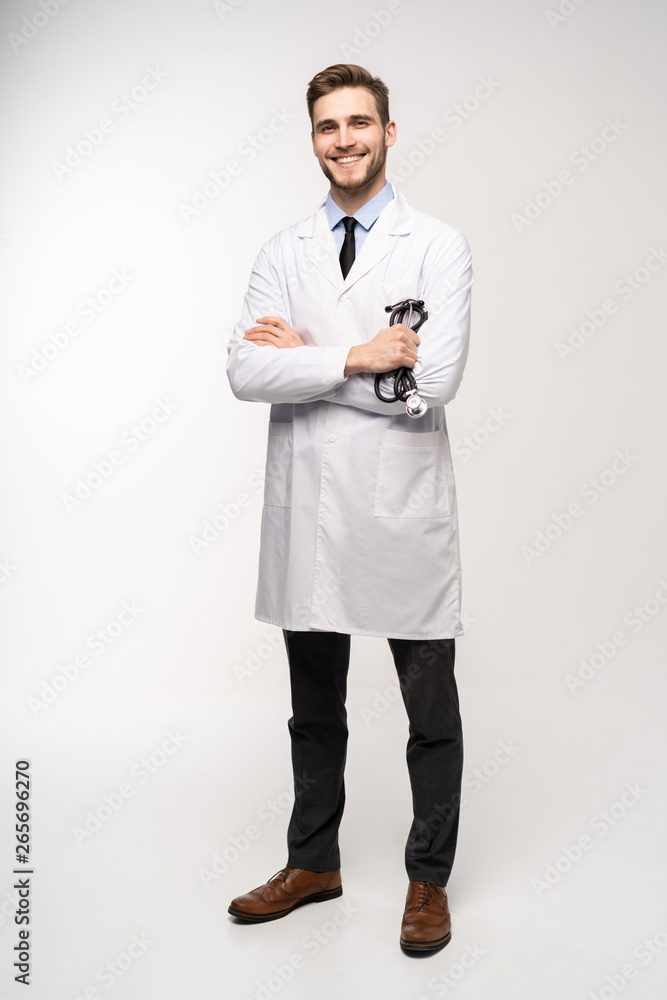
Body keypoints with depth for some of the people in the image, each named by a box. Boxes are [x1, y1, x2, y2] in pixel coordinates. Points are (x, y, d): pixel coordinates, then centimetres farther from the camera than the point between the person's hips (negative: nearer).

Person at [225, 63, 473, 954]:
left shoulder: (438, 246, -3)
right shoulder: (283, 252, 7)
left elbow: (433, 381, -16)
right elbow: (245, 372, -7)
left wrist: (306, 355, -10)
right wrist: (358, 357, -18)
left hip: (404, 512, -3)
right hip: (306, 512, 4)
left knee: (431, 713, 9)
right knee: (314, 709, 17)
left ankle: (428, 880, 28)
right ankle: (314, 863, 36)